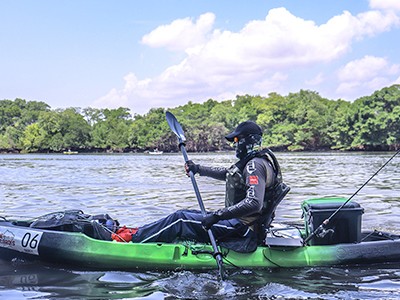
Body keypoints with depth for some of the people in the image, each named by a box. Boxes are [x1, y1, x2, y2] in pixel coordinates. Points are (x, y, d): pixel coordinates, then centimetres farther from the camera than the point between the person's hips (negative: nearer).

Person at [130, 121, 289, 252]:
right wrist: (198, 169, 33)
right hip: (242, 225, 10)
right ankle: (140, 233, 15)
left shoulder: (256, 165, -20)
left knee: (180, 219, -10)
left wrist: (218, 216, -32)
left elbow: (254, 203, -33)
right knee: (187, 214, 11)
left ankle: (134, 238, -2)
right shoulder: (252, 162, 13)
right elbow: (226, 173, 31)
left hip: (242, 230, -10)